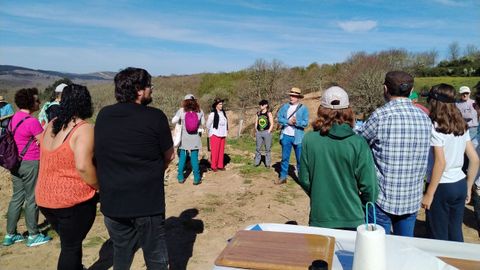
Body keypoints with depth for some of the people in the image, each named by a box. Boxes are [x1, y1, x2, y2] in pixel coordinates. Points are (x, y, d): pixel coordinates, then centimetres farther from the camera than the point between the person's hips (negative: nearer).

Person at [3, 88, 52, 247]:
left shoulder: (14, 118, 8)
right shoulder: (32, 121, -18)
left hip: (16, 162, 8)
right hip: (30, 164, -8)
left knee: (17, 197, 15)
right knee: (32, 199, 3)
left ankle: (10, 235, 24)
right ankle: (33, 236, 14)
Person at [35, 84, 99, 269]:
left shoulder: (51, 125, 7)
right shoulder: (84, 129, -17)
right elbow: (83, 166, -27)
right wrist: (100, 187, -12)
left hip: (44, 198, 7)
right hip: (73, 200, -7)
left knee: (68, 242, 25)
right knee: (71, 247, 10)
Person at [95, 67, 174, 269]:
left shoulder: (103, 115, 1)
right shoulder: (155, 117, -13)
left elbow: (102, 153, 11)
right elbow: (169, 156, -2)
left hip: (111, 201, 5)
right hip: (147, 201, -4)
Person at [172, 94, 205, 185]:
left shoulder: (181, 111, -6)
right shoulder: (200, 111, -1)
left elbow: (173, 121, -4)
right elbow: (203, 123, 9)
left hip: (184, 137, 0)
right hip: (195, 138, 0)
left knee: (182, 157, 11)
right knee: (195, 158, 6)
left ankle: (180, 177, 18)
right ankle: (197, 178, 11)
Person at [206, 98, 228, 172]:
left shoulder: (223, 113, 6)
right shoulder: (212, 114, -12)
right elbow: (208, 124, -5)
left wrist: (226, 131, 10)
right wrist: (212, 131, 7)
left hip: (222, 135, 6)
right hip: (215, 135, -6)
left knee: (221, 150, 9)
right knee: (215, 151, -1)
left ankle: (220, 165, 19)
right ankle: (213, 166, 10)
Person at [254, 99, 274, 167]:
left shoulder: (269, 113, -3)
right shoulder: (258, 113, 10)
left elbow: (272, 124, -4)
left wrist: (268, 132, -11)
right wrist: (256, 131, 5)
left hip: (266, 132, -4)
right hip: (259, 133, 4)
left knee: (267, 149, 2)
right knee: (258, 148, 8)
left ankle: (267, 163, 10)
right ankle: (257, 162, 16)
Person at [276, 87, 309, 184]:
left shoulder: (303, 108, -4)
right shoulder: (285, 106, 5)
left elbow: (305, 123, -10)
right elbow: (279, 118, 0)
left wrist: (296, 122, -24)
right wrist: (288, 121, -14)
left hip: (298, 137, -3)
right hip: (286, 136, 3)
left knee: (300, 159, 6)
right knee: (285, 158, 11)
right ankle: (283, 177, 20)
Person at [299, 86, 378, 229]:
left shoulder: (309, 139, -11)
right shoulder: (358, 143, -14)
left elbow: (304, 180, -3)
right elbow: (368, 185, -11)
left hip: (319, 218, 1)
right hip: (352, 219, 0)